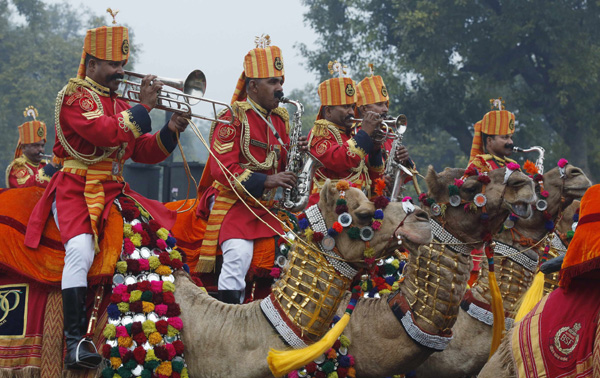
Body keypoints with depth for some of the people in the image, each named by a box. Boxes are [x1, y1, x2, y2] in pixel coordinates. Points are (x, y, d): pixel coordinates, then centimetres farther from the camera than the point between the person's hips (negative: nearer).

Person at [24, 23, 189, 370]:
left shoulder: (119, 104, 21)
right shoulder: (76, 96, -4)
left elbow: (145, 152, 19)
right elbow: (106, 133, -21)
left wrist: (171, 132, 2)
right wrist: (144, 106, -14)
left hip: (114, 191, 8)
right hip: (76, 191, -8)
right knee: (81, 250, -30)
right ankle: (76, 342, -33)